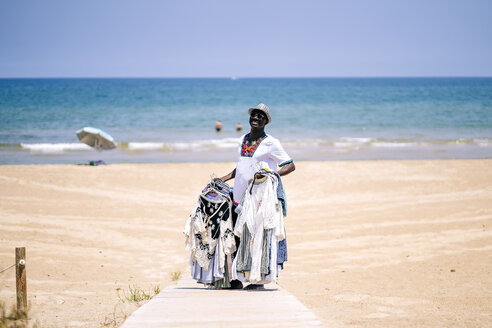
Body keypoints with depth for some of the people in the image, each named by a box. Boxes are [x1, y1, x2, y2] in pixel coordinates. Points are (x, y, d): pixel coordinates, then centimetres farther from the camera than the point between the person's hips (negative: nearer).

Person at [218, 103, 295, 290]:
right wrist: (224, 179, 19)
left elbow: (291, 166, -6)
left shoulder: (270, 143, -4)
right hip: (238, 197, 6)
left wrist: (271, 174, -22)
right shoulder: (243, 140, 15)